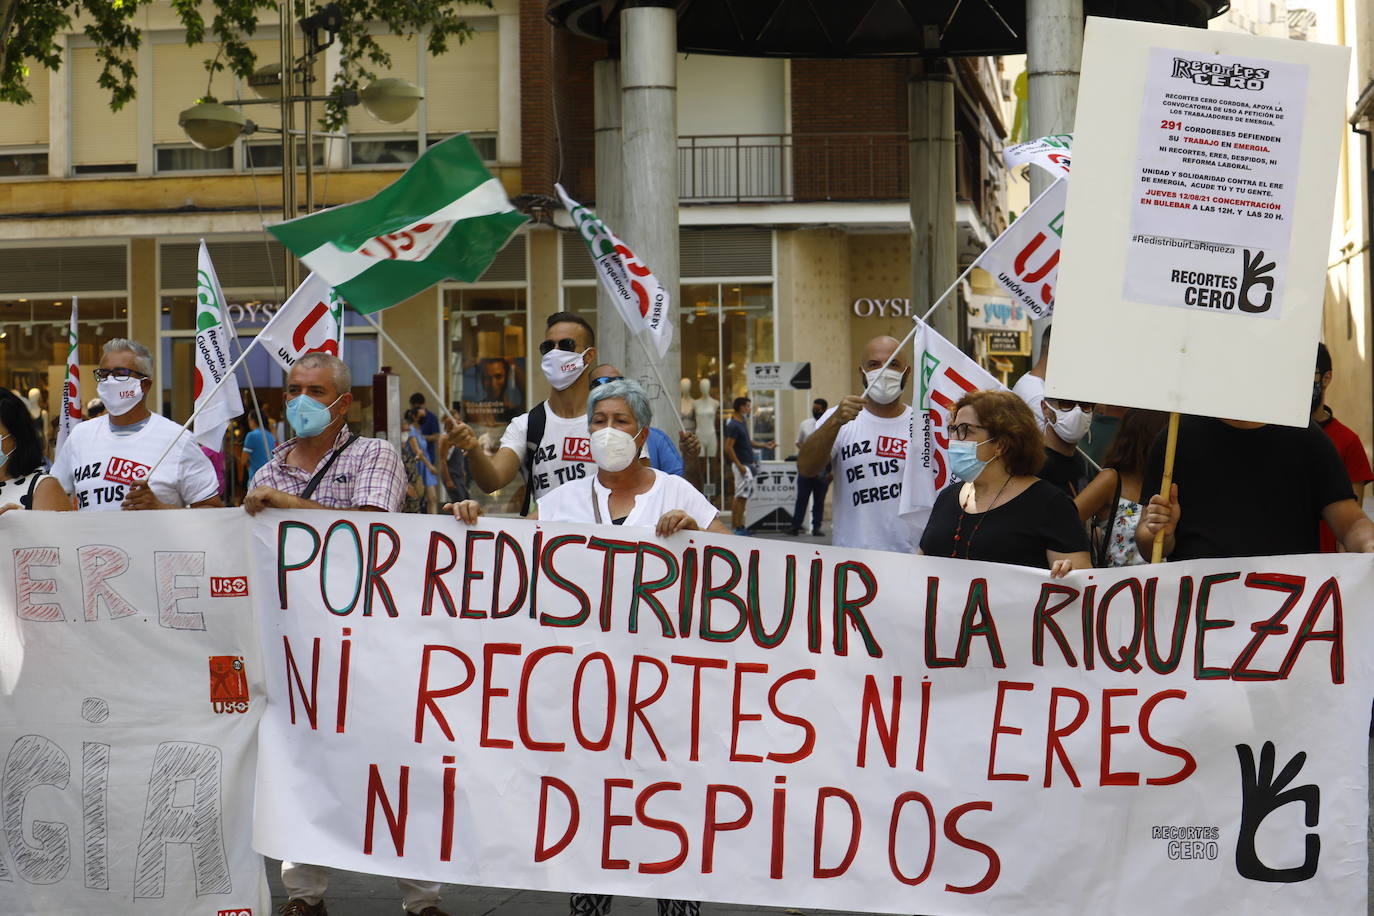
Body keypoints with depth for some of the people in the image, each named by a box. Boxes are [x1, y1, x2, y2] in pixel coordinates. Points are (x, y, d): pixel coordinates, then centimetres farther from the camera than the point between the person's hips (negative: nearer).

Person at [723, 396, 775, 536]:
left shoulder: (743, 423, 14)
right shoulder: (734, 425, -15)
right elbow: (728, 447, -19)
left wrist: (765, 445, 14)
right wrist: (739, 465, -21)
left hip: (748, 465, 10)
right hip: (742, 465, -10)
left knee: (741, 497, 11)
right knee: (741, 497, -8)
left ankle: (737, 526, 14)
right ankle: (736, 527, -5)